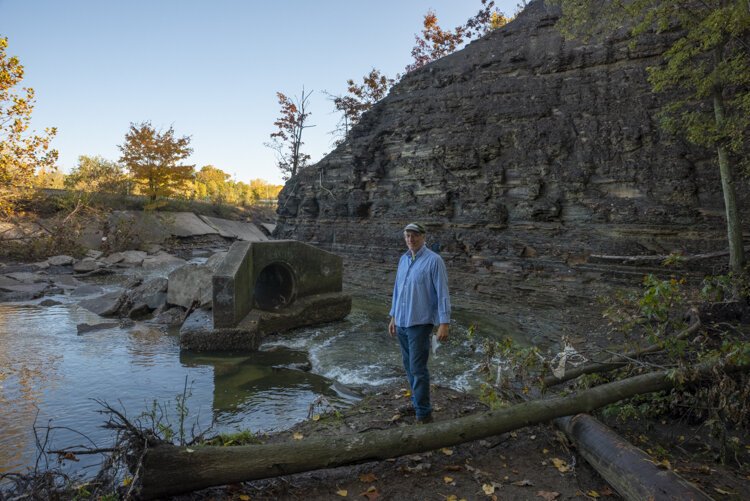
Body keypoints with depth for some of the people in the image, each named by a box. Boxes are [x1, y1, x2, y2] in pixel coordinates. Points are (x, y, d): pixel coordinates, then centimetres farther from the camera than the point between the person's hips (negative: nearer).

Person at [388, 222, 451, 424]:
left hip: (420, 323, -7)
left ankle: (423, 413, 5)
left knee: (418, 368, -5)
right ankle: (418, 403, 29)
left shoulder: (434, 260, -11)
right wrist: (393, 317, 18)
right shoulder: (403, 260, 10)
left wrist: (444, 323, -17)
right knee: (409, 367, 15)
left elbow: (443, 293, -13)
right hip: (401, 323, 7)